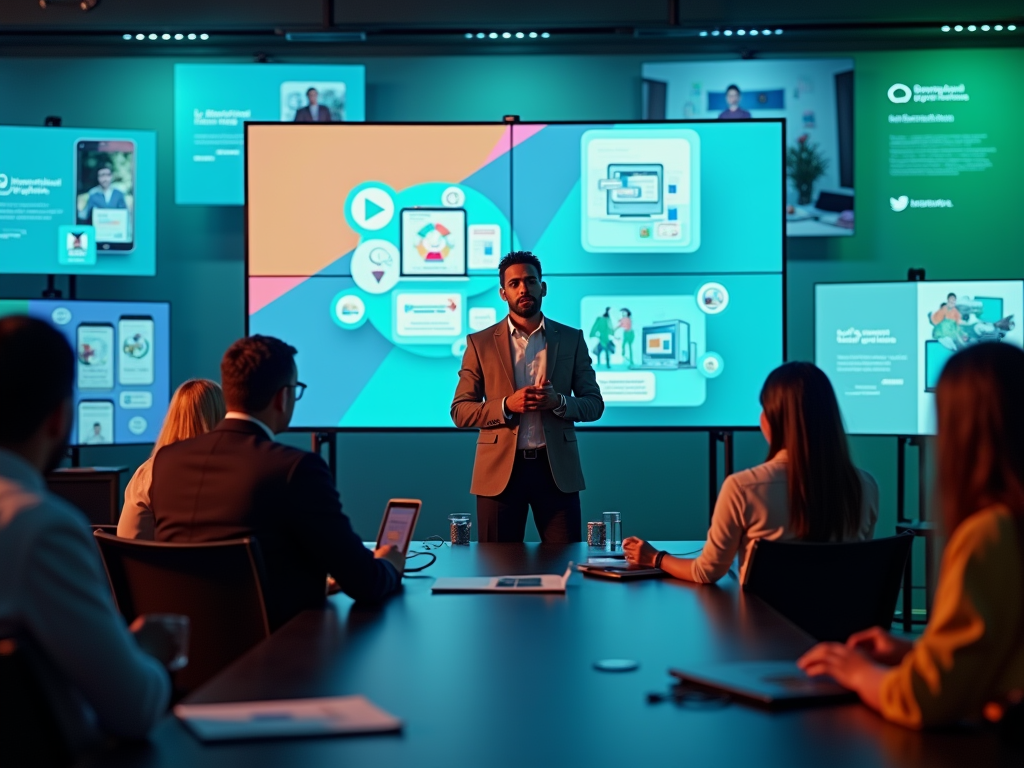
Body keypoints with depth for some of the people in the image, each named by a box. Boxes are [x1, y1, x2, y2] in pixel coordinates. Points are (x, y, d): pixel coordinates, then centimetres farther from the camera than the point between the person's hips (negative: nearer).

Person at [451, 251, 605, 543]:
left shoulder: (572, 339, 7)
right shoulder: (480, 343, 4)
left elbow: (594, 404, 7)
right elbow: (460, 411, 1)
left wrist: (559, 402, -14)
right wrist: (507, 405, -17)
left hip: (557, 467, 1)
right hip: (500, 469, -1)